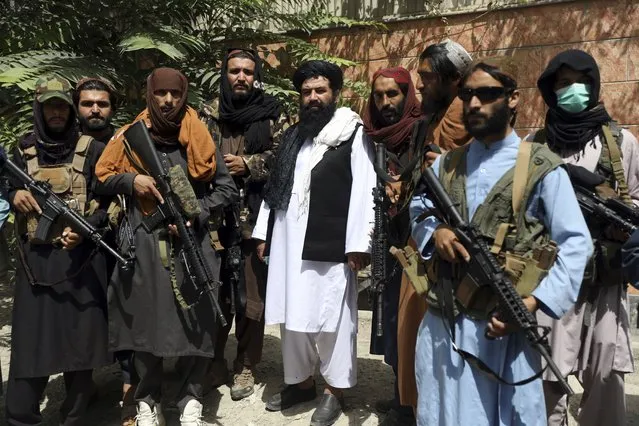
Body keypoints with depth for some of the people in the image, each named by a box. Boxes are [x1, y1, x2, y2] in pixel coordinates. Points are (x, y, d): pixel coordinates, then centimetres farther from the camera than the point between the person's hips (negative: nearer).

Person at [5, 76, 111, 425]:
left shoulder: (92, 149, 2)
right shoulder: (24, 150, 11)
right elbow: (11, 189, 20)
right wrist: (16, 196, -4)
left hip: (80, 256, -2)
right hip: (35, 257, 2)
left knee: (79, 336, 5)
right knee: (30, 338, 3)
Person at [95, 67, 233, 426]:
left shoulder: (202, 138, 5)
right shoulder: (130, 137, 7)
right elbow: (102, 180, 11)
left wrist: (195, 215, -10)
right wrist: (131, 181, -9)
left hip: (192, 241, 0)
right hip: (143, 242, 1)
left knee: (196, 318, 1)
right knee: (144, 318, 5)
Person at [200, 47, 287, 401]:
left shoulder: (272, 115, 6)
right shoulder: (209, 114, 10)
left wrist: (248, 165, -10)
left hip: (255, 217, -1)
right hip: (215, 216, 2)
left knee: (251, 295, 6)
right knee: (213, 291, 8)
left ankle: (245, 366, 21)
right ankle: (213, 363, 25)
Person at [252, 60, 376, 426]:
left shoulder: (354, 135, -2)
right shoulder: (292, 135, 17)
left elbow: (364, 191, -10)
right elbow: (274, 186, 18)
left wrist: (358, 244, -16)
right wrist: (263, 232, 13)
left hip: (330, 244, -6)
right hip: (289, 241, 6)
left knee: (330, 317, 3)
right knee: (292, 315, 13)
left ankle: (336, 389, 19)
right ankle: (301, 381, 30)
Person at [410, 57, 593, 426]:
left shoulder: (542, 167, -5)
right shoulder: (446, 165, 10)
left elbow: (575, 244, -7)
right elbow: (418, 210, 20)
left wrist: (534, 302, -20)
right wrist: (435, 231, -4)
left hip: (500, 324, -4)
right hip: (441, 322, 4)